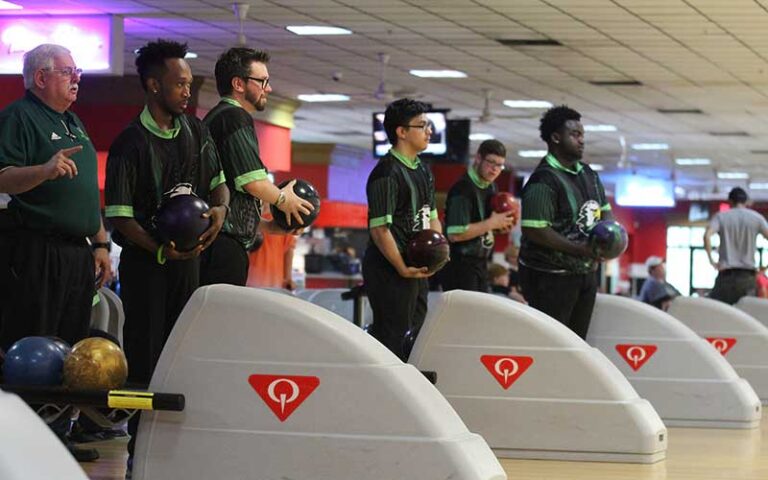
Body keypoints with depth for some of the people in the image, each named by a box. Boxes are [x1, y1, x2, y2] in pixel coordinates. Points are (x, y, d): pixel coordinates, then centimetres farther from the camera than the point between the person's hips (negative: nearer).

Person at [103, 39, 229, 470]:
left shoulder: (196, 131, 8)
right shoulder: (131, 142, -10)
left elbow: (219, 181, 19)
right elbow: (119, 214, -12)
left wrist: (220, 209, -4)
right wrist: (160, 250, -22)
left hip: (189, 256, 5)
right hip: (146, 259, -5)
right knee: (145, 352, -2)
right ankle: (141, 447, 2)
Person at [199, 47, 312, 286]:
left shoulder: (216, 117, 25)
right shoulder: (235, 118, -7)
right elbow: (253, 181, -17)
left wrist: (266, 226, 27)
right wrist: (283, 199, 2)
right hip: (225, 245, -10)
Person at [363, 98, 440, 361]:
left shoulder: (423, 171, 15)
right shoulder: (386, 173, -15)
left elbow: (431, 216, 21)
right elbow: (379, 228, -19)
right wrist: (402, 268, -20)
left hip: (416, 267, 10)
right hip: (390, 270, -10)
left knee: (416, 333, 15)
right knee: (393, 338, -8)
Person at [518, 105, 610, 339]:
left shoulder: (588, 174, 11)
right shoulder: (543, 181, -17)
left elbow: (605, 210, 21)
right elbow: (535, 230, -24)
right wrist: (579, 249, -24)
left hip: (585, 272, 9)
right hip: (550, 276, -9)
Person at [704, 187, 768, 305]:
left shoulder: (721, 216, 4)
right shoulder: (756, 217, 7)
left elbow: (707, 236, -13)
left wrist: (711, 260, -7)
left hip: (726, 274, -1)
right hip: (747, 276, 1)